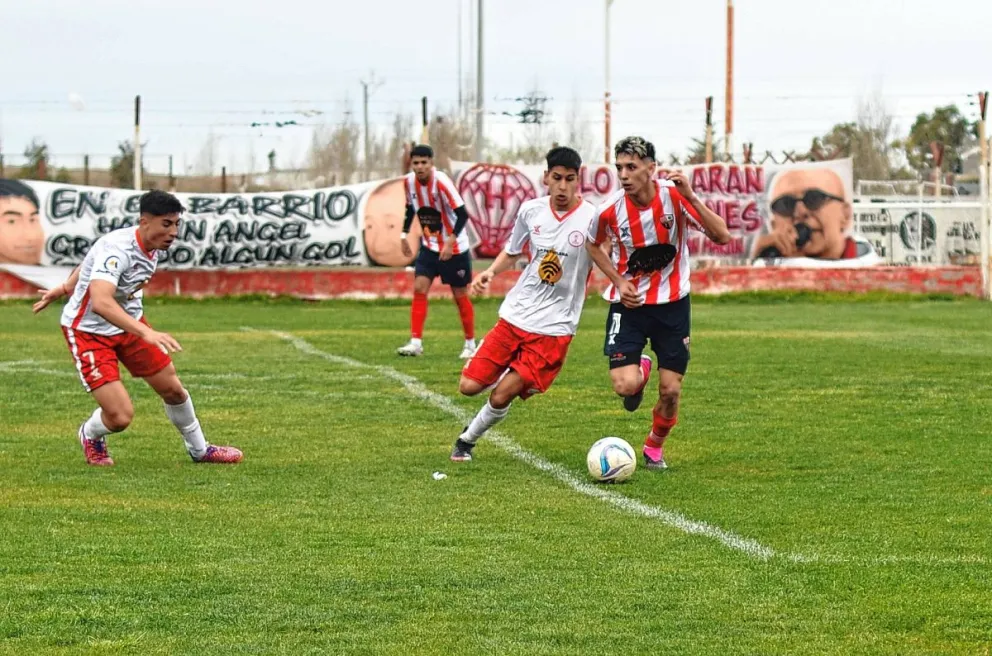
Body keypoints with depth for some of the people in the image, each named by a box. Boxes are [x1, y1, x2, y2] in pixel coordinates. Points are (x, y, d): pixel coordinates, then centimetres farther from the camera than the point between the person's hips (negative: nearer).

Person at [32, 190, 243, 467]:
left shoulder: (151, 247, -6)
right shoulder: (117, 249, -33)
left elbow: (93, 258, 13)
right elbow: (100, 302, -49)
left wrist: (67, 288, 27)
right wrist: (147, 333, -59)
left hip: (129, 322, 8)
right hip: (89, 331, -8)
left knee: (173, 389, 12)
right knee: (120, 416, -15)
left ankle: (199, 450, 38)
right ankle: (91, 436, 22)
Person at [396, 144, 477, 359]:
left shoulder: (441, 182, -24)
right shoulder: (409, 182, -5)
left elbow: (462, 214, -25)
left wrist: (451, 241, -34)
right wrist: (404, 235, 12)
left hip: (455, 249, -5)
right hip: (429, 246, 5)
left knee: (460, 296, 4)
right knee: (419, 289, -9)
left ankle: (470, 344, 19)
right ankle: (416, 342, -9)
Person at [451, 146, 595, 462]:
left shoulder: (592, 219, -12)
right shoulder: (531, 210, 1)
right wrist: (490, 272, 0)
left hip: (553, 328, -4)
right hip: (514, 316, 4)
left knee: (501, 397, -8)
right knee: (469, 386, 0)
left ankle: (468, 439, 20)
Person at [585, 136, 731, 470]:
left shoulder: (675, 196, -17)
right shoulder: (610, 209, -14)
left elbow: (722, 235, -22)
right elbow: (593, 245, 8)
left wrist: (691, 197, -34)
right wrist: (619, 281, -5)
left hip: (672, 302, 0)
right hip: (628, 303, 0)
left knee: (670, 390, 2)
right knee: (626, 387, -16)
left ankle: (655, 445, 31)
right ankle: (641, 369, 22)